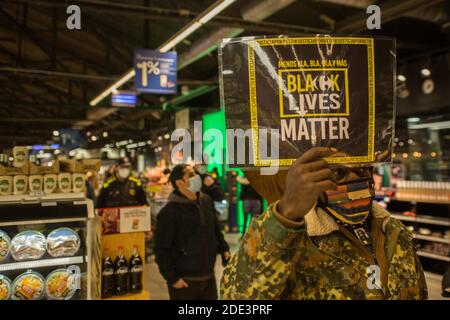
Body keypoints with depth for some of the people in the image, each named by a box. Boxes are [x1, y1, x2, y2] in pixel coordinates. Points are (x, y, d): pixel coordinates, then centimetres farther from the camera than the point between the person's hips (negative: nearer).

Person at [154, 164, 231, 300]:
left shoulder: (206, 200, 5)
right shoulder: (170, 211, -16)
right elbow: (161, 249, -15)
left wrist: (224, 249, 6)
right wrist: (172, 278, -15)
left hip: (208, 277, 7)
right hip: (184, 280, -6)